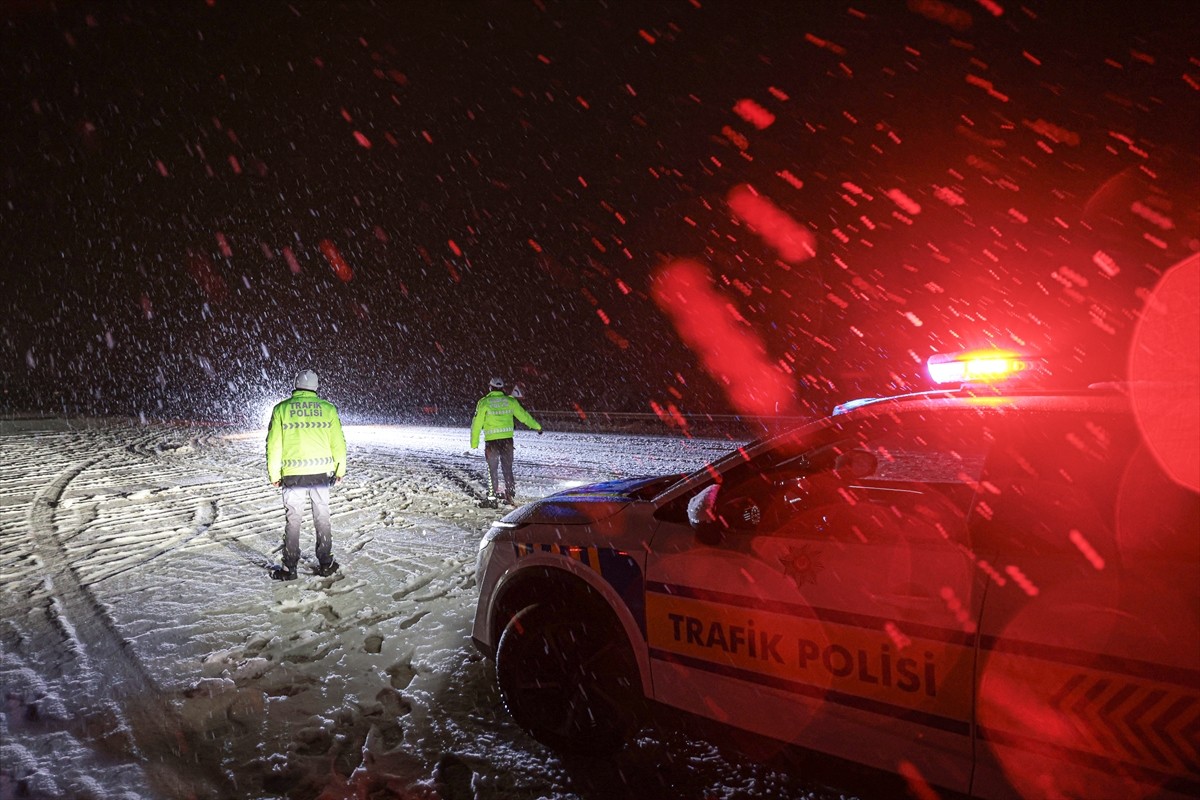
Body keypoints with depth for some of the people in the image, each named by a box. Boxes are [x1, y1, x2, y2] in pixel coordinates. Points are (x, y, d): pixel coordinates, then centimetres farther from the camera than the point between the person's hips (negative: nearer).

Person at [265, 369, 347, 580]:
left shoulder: (281, 409, 0)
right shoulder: (328, 408, 0)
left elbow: (273, 444, 0)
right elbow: (338, 442, 2)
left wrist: (274, 474, 8)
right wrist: (340, 469, 13)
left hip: (292, 473, -1)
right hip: (321, 472, 1)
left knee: (292, 519, 7)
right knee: (322, 518, 11)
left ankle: (289, 568, 12)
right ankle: (325, 564, 17)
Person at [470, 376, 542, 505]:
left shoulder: (484, 402, -1)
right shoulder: (510, 401, 5)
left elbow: (477, 424, -1)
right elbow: (524, 416, 13)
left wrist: (474, 444, 3)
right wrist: (537, 426, 26)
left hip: (491, 440, -2)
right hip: (507, 439, 2)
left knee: (493, 470, 11)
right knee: (508, 469, 12)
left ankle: (494, 495, 11)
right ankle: (510, 495, 8)